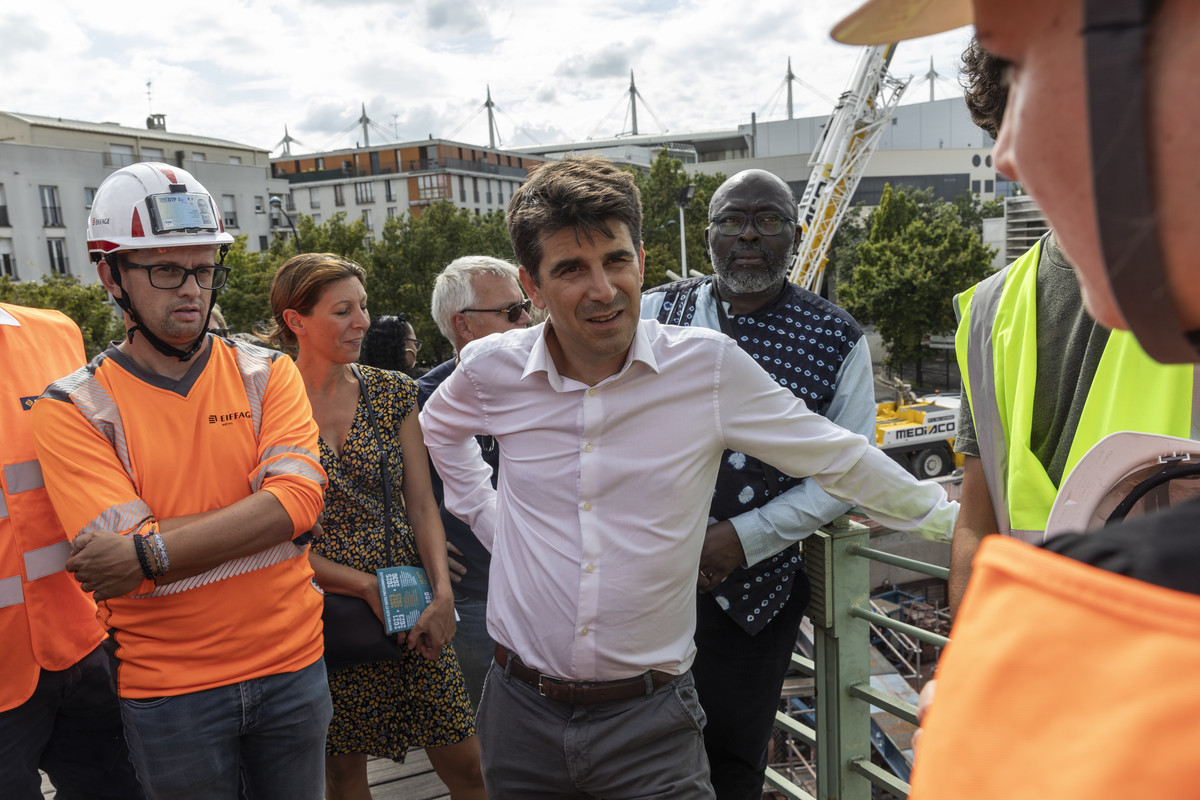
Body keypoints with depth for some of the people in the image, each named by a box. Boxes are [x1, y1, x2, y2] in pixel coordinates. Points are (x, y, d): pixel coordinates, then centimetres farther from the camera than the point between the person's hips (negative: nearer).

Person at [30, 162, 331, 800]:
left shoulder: (266, 374, -3)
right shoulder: (74, 410, -8)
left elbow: (301, 498, -18)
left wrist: (149, 551, -23)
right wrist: (259, 512, -19)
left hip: (292, 662, 2)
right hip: (168, 690, -2)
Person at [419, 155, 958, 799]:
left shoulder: (708, 366, -12)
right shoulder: (492, 369, -7)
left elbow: (836, 458, 0)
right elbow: (439, 428, 17)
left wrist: (952, 519, 5)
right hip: (522, 711, 3)